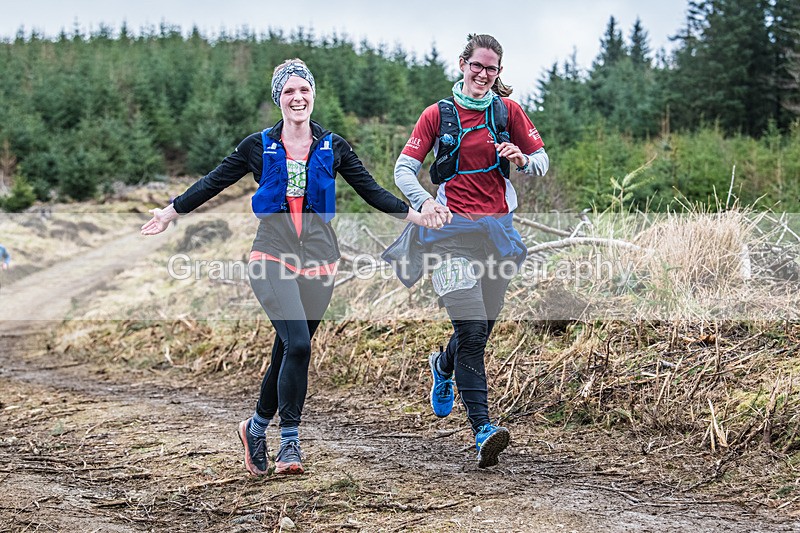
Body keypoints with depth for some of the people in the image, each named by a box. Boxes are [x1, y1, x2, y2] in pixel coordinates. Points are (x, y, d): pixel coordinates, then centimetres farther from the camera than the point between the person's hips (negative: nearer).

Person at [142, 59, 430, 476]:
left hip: (318, 255, 2)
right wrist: (170, 213, 20)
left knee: (289, 350, 5)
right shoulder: (258, 147, 7)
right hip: (273, 252, -2)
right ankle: (290, 440, -8)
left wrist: (417, 216, 9)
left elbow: (371, 191, 14)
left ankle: (257, 427, 26)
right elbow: (212, 183, 15)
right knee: (297, 343, -19)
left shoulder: (333, 147, 10)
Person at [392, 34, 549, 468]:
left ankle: (444, 366, 46)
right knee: (471, 328, -16)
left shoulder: (507, 110, 9)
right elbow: (404, 168, 0)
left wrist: (522, 160, -11)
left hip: (498, 227, 3)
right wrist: (424, 201, -20)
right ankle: (482, 429, -17)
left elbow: (542, 162, 13)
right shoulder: (437, 115, 4)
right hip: (453, 227, -3)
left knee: (482, 325, 10)